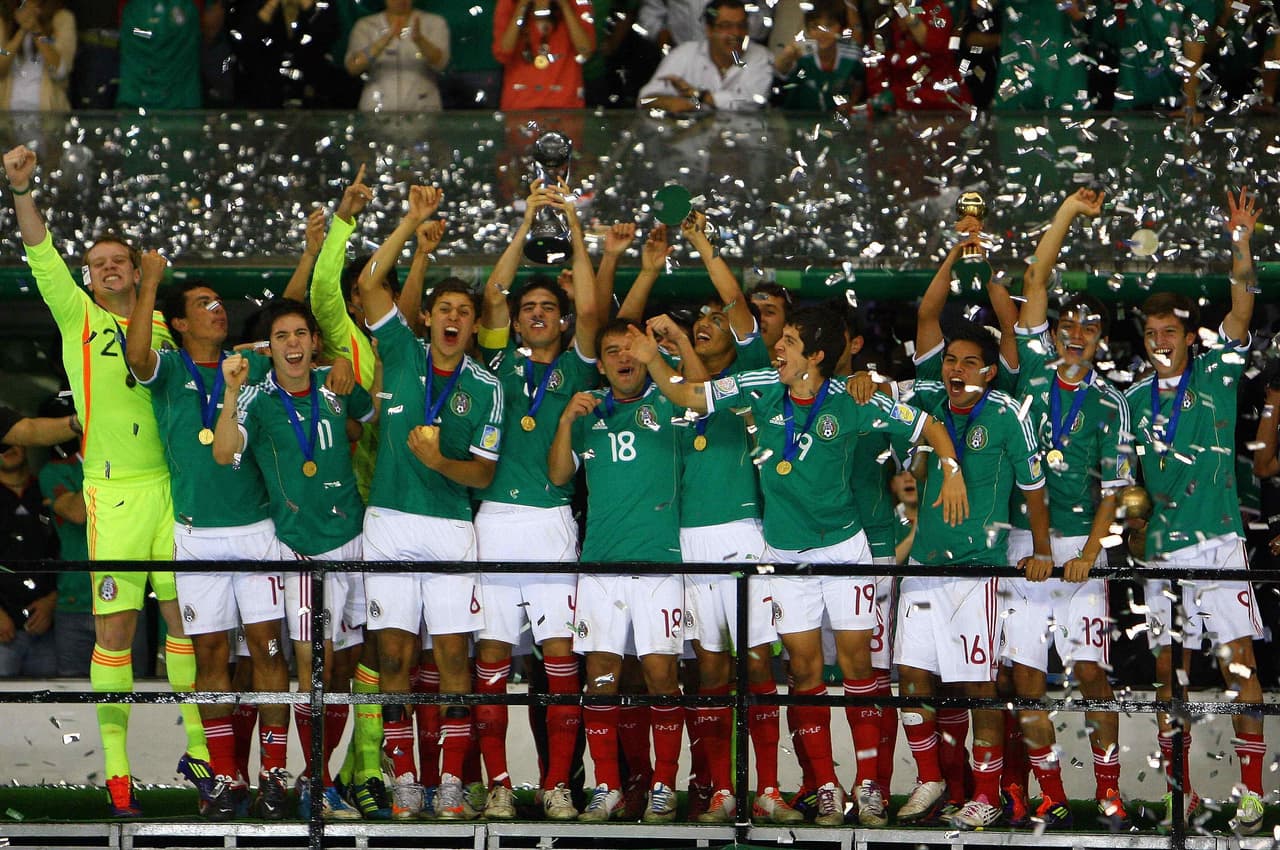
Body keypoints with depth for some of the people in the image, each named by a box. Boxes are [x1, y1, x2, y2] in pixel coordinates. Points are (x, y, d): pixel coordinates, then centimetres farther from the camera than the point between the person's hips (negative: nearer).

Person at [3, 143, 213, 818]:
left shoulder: (162, 324, 14)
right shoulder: (79, 318, 6)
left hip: (171, 483, 3)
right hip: (113, 490, -3)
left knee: (185, 616, 4)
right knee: (115, 628, -4)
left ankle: (197, 749, 13)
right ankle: (116, 769, -1)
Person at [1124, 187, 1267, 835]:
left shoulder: (1215, 376, 3)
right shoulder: (1133, 401, 12)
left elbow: (1242, 308, -9)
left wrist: (1241, 244, -19)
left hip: (1215, 542, -4)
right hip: (1159, 550, 4)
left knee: (1239, 662, -10)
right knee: (1167, 670, 4)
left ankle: (1251, 789, -9)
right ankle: (1180, 793, 10)